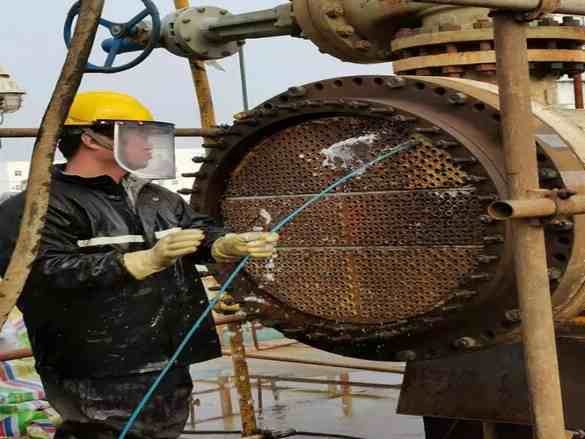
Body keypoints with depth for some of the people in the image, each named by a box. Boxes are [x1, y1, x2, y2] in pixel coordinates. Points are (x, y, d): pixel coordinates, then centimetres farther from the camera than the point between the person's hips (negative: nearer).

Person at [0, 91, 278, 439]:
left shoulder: (158, 200, 16)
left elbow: (201, 233, 9)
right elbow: (42, 274, -23)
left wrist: (234, 244, -18)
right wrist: (148, 260, -26)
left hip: (172, 369, 8)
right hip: (100, 381, -8)